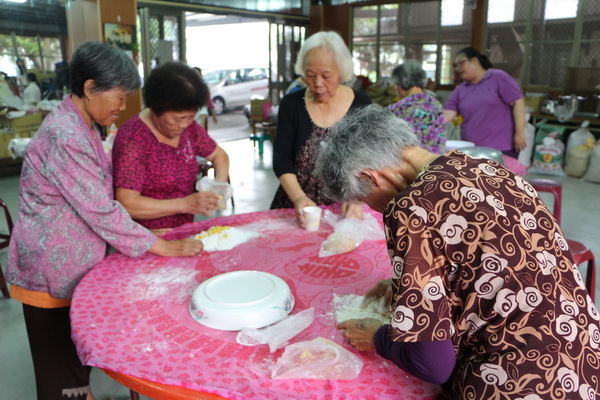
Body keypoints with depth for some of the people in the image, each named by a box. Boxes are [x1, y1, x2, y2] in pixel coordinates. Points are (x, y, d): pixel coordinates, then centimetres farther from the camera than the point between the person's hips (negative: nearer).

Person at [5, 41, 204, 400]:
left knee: (77, 356, 23)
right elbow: (100, 212, -25)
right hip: (52, 273, -9)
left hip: (71, 265, 9)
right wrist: (161, 246, -18)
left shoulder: (82, 127, 6)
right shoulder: (65, 136, -24)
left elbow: (97, 200, 9)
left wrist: (151, 237, 5)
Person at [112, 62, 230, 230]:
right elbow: (127, 205, -21)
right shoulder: (133, 138, -17)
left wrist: (220, 182, -2)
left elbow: (219, 155, 18)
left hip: (184, 232, 3)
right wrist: (185, 204, -25)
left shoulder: (188, 127, 2)